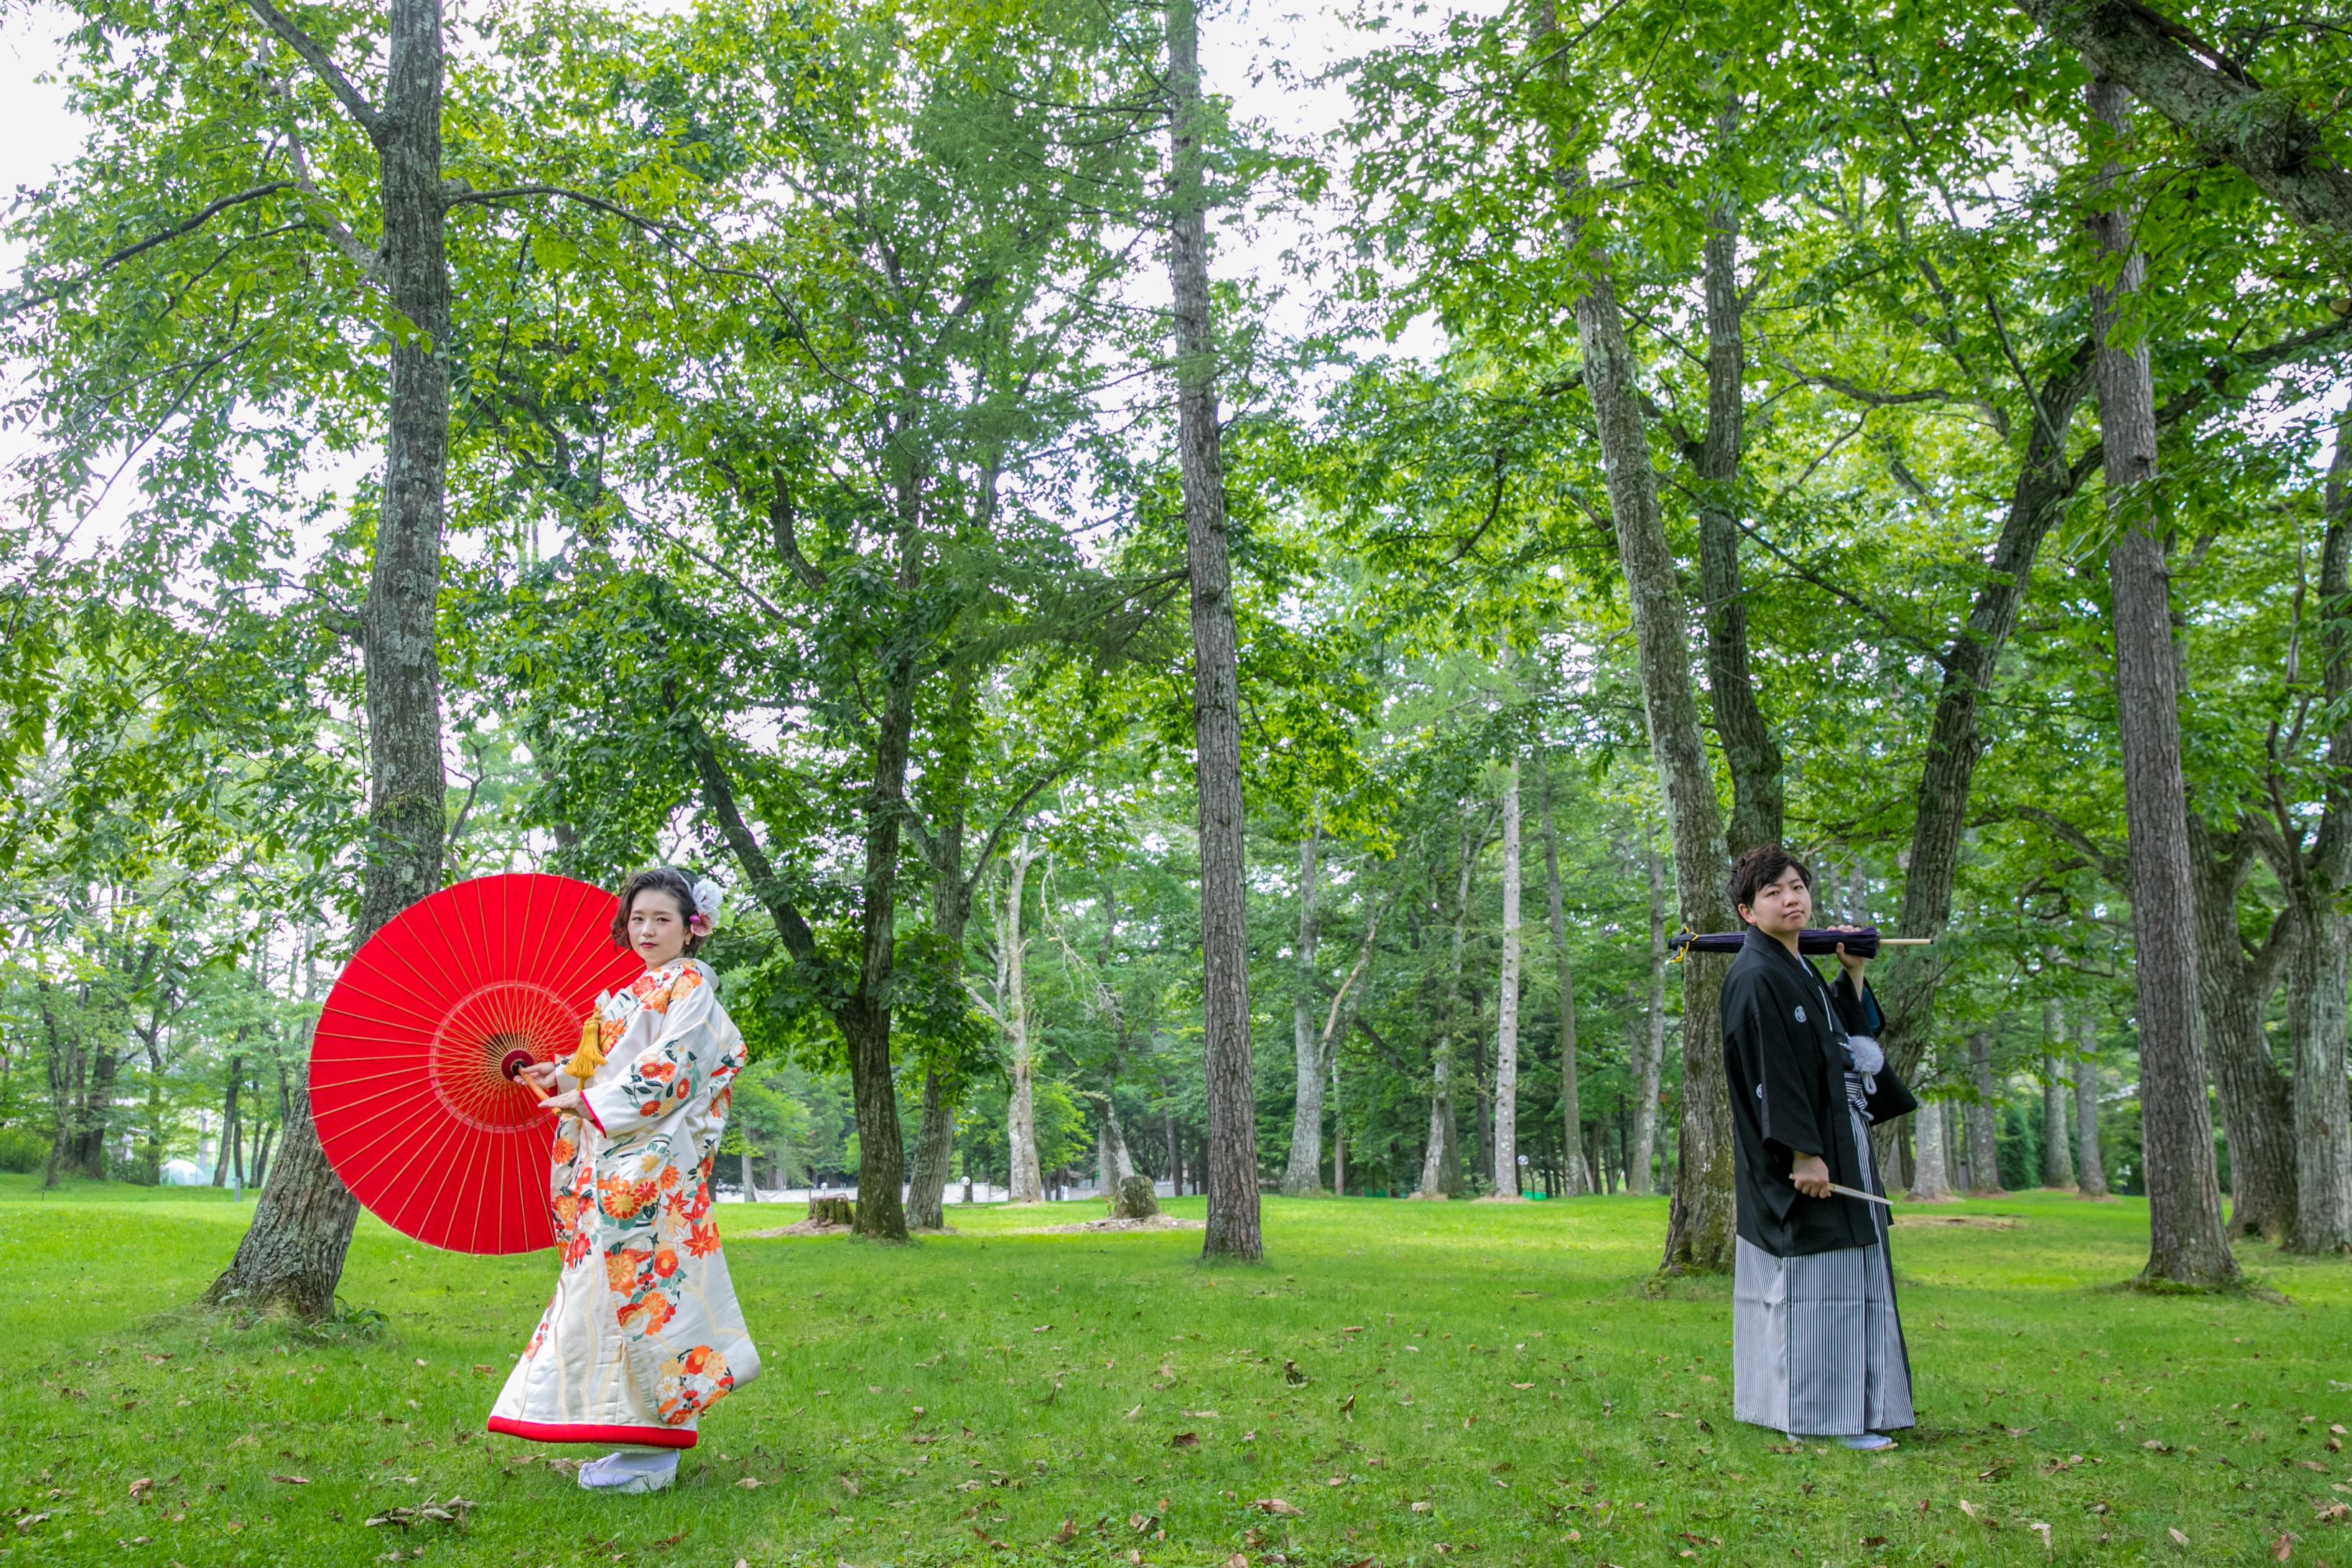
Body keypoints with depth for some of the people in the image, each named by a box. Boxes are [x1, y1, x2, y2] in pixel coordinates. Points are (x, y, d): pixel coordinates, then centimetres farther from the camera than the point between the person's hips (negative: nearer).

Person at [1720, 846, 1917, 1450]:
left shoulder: (1801, 972, 16)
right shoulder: (1754, 977, -15)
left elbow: (1849, 1037, 20)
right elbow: (1769, 1073, -21)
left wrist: (1853, 973, 13)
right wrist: (1803, 1153, -25)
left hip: (1835, 1143, 10)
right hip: (1800, 1154, -10)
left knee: (1839, 1276, 14)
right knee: (1811, 1275, -8)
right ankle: (1813, 1414, -2)